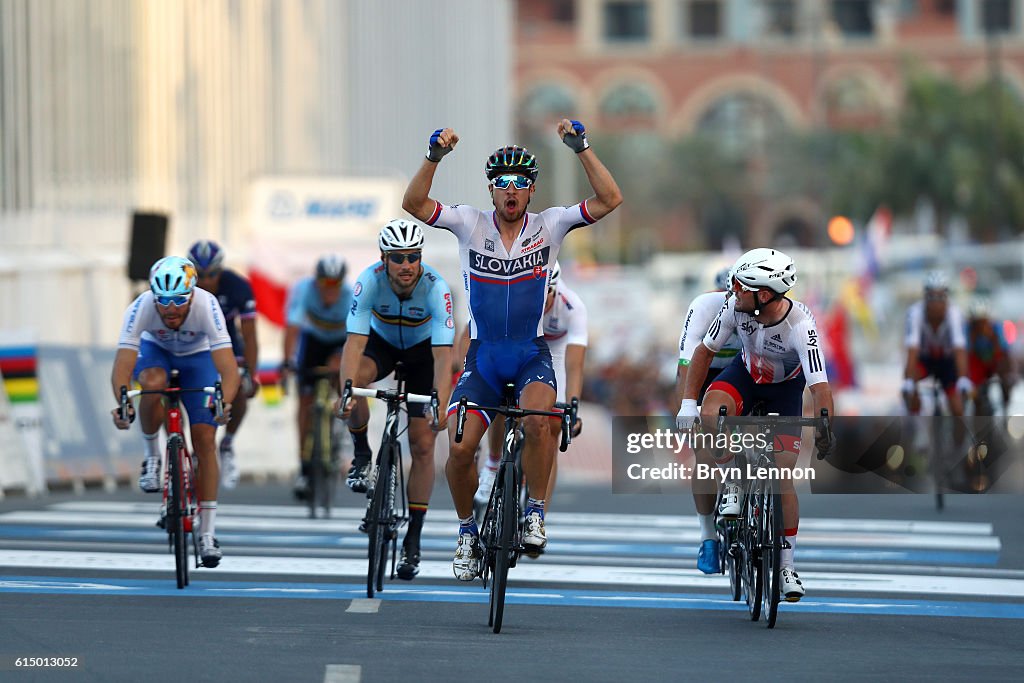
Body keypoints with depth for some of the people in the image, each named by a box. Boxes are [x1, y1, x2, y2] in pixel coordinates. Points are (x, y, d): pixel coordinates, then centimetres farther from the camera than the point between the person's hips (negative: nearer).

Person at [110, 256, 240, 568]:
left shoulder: (206, 305, -37)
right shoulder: (141, 307, -36)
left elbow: (228, 367, -43)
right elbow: (122, 366, -41)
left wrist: (224, 402, -62)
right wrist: (123, 403, -59)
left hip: (197, 356, 0)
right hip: (155, 351, 0)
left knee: (205, 439, -12)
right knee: (153, 384, -36)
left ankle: (208, 534, -3)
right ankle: (151, 456, -9)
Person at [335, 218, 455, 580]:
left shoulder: (436, 288, -34)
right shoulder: (369, 282, -32)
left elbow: (443, 354, -39)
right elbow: (355, 342, -38)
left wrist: (440, 403, -53)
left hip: (423, 350, -1)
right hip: (382, 343, 1)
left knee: (423, 443, -8)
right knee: (355, 378, -35)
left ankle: (413, 538, 1)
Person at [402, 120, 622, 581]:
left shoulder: (549, 226, -3)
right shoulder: (471, 224, -2)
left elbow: (609, 200, -13)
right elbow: (413, 203, -13)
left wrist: (581, 148, -22)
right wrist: (435, 157, -27)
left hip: (531, 356, -1)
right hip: (483, 355, 1)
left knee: (536, 420, -33)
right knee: (459, 448, -13)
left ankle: (535, 512, -13)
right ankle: (468, 529, 13)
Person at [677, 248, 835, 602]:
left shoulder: (800, 326, -36)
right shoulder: (736, 306, -27)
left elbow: (819, 385, -41)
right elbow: (705, 350, -12)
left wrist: (825, 429, -58)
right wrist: (688, 403, -18)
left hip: (786, 388, -2)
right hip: (746, 374, 2)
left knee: (782, 477, -9)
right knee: (710, 416, -31)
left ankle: (786, 564, 6)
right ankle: (730, 488, -8)